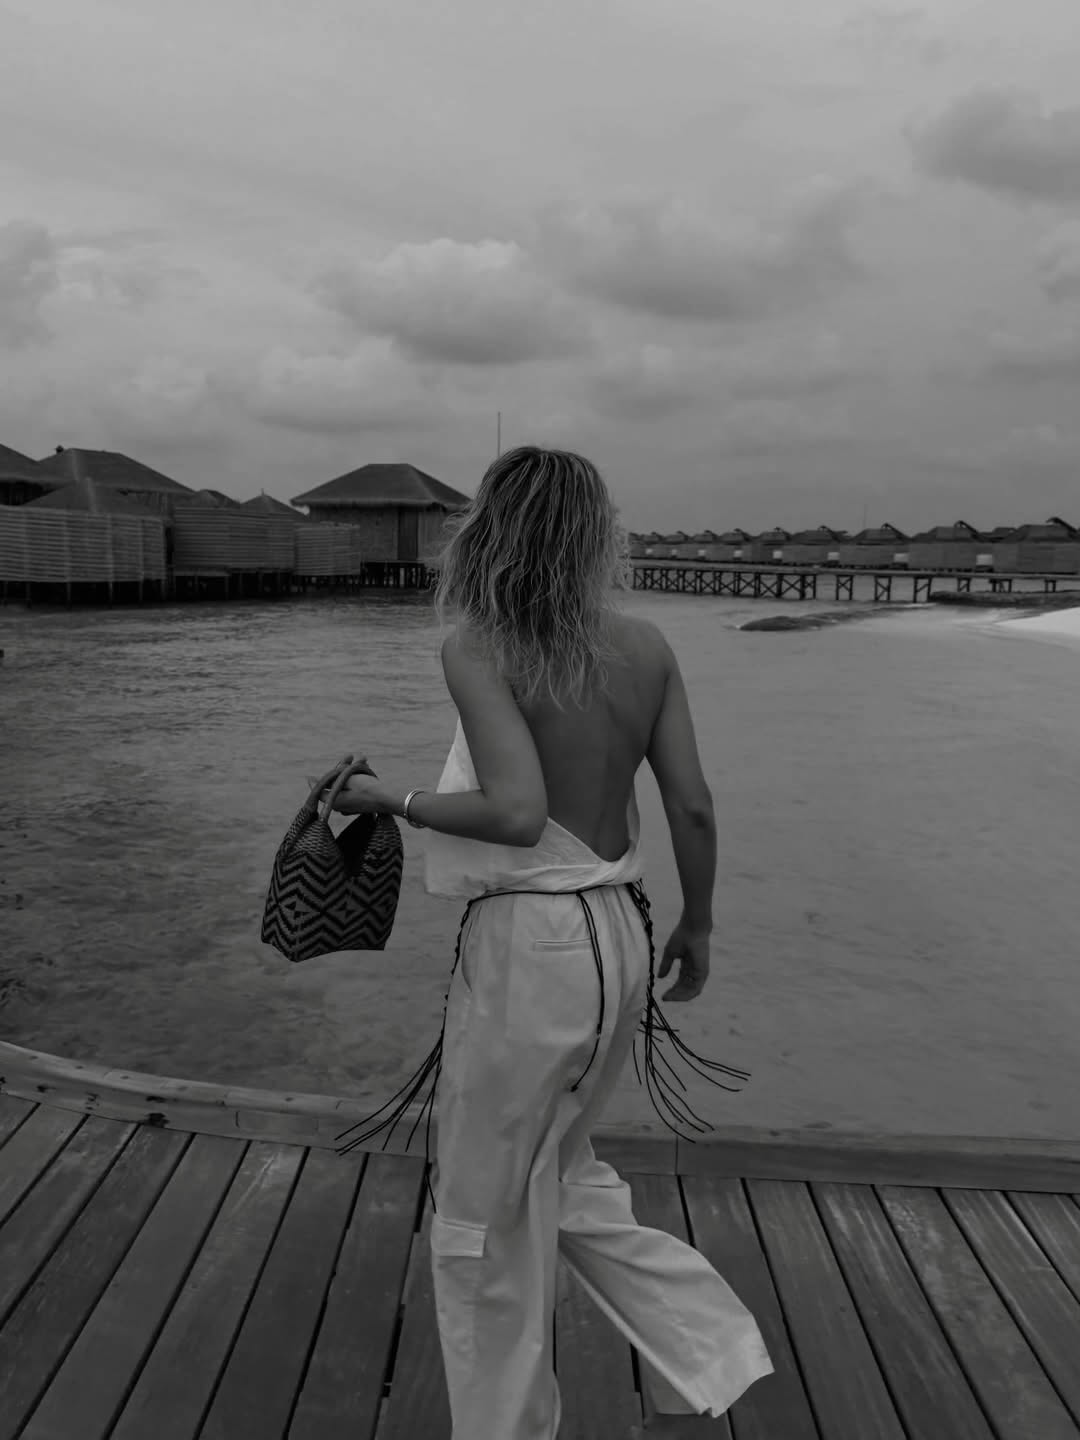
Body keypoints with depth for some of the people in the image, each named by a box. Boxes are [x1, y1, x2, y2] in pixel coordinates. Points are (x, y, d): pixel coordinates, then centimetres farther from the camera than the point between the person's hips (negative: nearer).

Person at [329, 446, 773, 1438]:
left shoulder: (477, 647, -15)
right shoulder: (646, 648, 1)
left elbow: (518, 812, -26)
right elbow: (694, 809, 2)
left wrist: (392, 801, -10)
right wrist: (697, 925, 16)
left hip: (528, 947, -7)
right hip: (620, 938, 7)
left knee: (486, 1217, 16)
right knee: (560, 1175, 29)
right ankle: (708, 1356, 35)